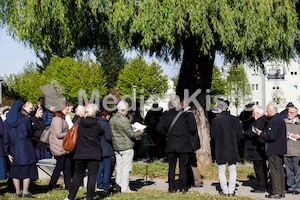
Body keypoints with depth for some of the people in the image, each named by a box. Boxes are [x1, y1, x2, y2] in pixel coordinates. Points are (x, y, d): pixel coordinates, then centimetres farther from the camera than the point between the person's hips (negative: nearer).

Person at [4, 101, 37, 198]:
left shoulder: (8, 121, 6)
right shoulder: (26, 119, -10)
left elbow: (6, 137, 5)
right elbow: (29, 133, -4)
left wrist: (7, 152, 6)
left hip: (13, 149, 5)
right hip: (25, 148, -5)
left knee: (15, 170, 13)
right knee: (27, 169, 3)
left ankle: (18, 192, 16)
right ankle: (25, 192, 2)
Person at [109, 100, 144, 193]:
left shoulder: (112, 119, 6)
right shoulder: (124, 120, -19)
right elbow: (131, 134, -15)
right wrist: (139, 132, 3)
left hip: (116, 147, 8)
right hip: (126, 147, -8)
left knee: (119, 167, 13)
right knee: (126, 168, -2)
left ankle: (118, 187, 17)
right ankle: (125, 188, 0)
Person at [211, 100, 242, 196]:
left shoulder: (216, 120, -10)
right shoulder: (234, 119, -4)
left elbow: (213, 135, -5)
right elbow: (239, 134, 0)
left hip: (220, 149, -2)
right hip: (233, 148, 2)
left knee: (221, 171, 8)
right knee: (232, 170, 10)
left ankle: (225, 191, 8)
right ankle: (231, 191, 9)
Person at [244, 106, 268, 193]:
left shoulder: (259, 122, -20)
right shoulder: (265, 120, 11)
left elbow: (252, 134, -24)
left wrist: (244, 133, -8)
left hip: (257, 150, -10)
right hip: (263, 149, 10)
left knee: (259, 168, -4)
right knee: (263, 168, 16)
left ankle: (261, 188, 0)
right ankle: (264, 186, 24)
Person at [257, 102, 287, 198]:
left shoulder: (273, 121, -20)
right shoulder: (281, 120, 12)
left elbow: (271, 136, -25)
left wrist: (261, 133, -9)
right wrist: (264, 133, 17)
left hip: (273, 151, -10)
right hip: (280, 150, 10)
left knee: (274, 171, -5)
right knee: (280, 170, 14)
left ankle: (276, 192, -2)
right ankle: (281, 191, 20)